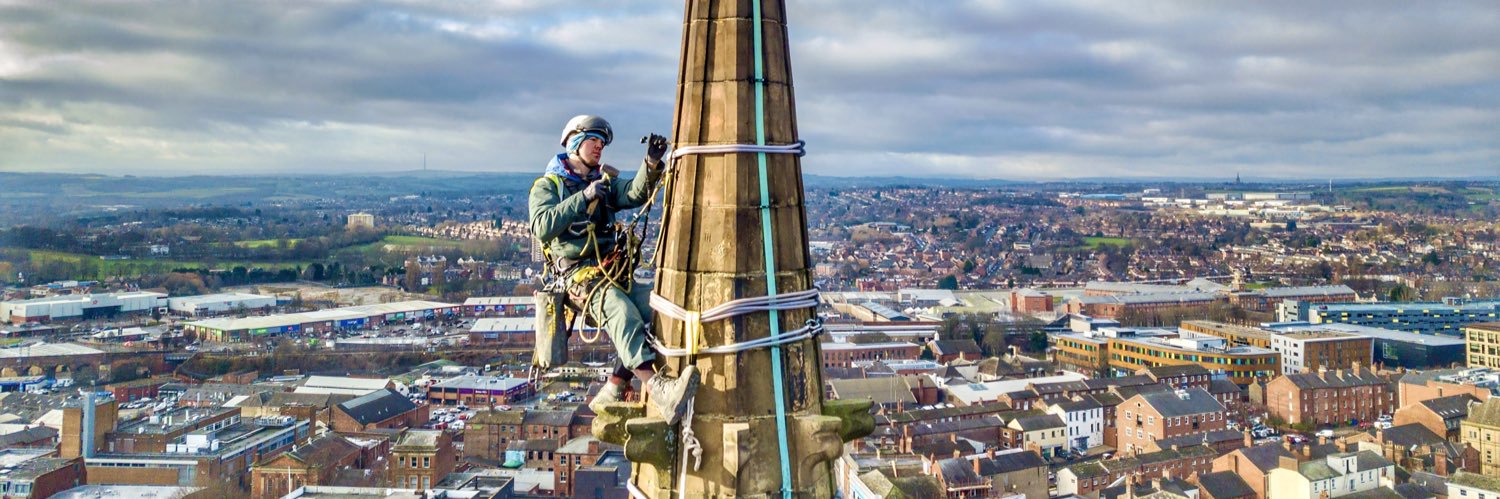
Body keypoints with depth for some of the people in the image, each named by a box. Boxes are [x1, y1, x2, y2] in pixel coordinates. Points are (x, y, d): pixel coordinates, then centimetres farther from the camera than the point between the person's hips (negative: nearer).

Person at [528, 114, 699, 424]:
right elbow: (542, 227, -11)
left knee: (654, 307, -22)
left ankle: (613, 392, -18)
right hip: (576, 273, -5)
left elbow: (636, 194, 1)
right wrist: (583, 197, -17)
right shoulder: (548, 185, 8)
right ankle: (658, 390, -51)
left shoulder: (605, 182, 23)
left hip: (612, 269, 6)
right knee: (620, 308, -33)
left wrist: (652, 163, -18)